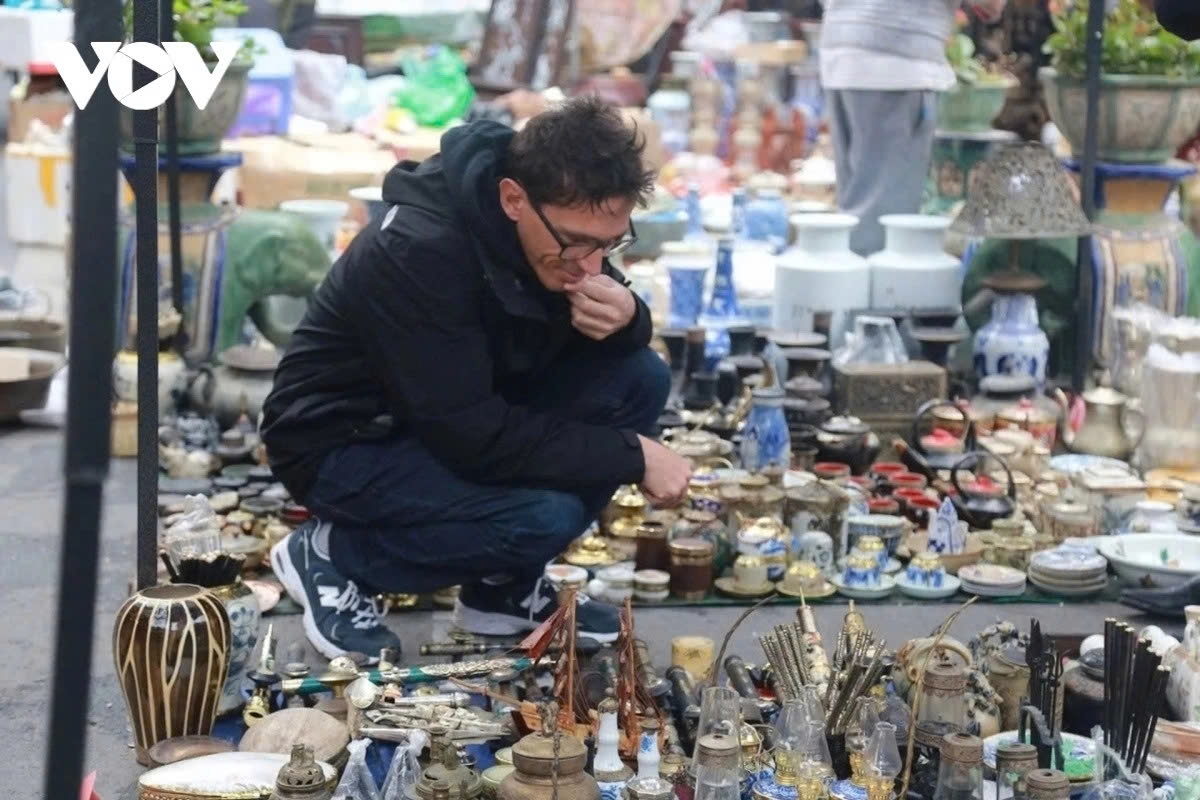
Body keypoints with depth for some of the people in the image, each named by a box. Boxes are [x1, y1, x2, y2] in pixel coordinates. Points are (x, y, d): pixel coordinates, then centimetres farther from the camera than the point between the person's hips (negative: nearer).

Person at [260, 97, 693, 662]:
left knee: (641, 379, -10)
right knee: (545, 516, -29)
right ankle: (335, 555, -5)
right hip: (343, 444, -8)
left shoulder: (566, 223, -11)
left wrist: (624, 316, -24)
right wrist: (631, 456, -28)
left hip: (466, 411, 8)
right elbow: (470, 435, -33)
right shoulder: (420, 253, -33)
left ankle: (502, 586, 2)